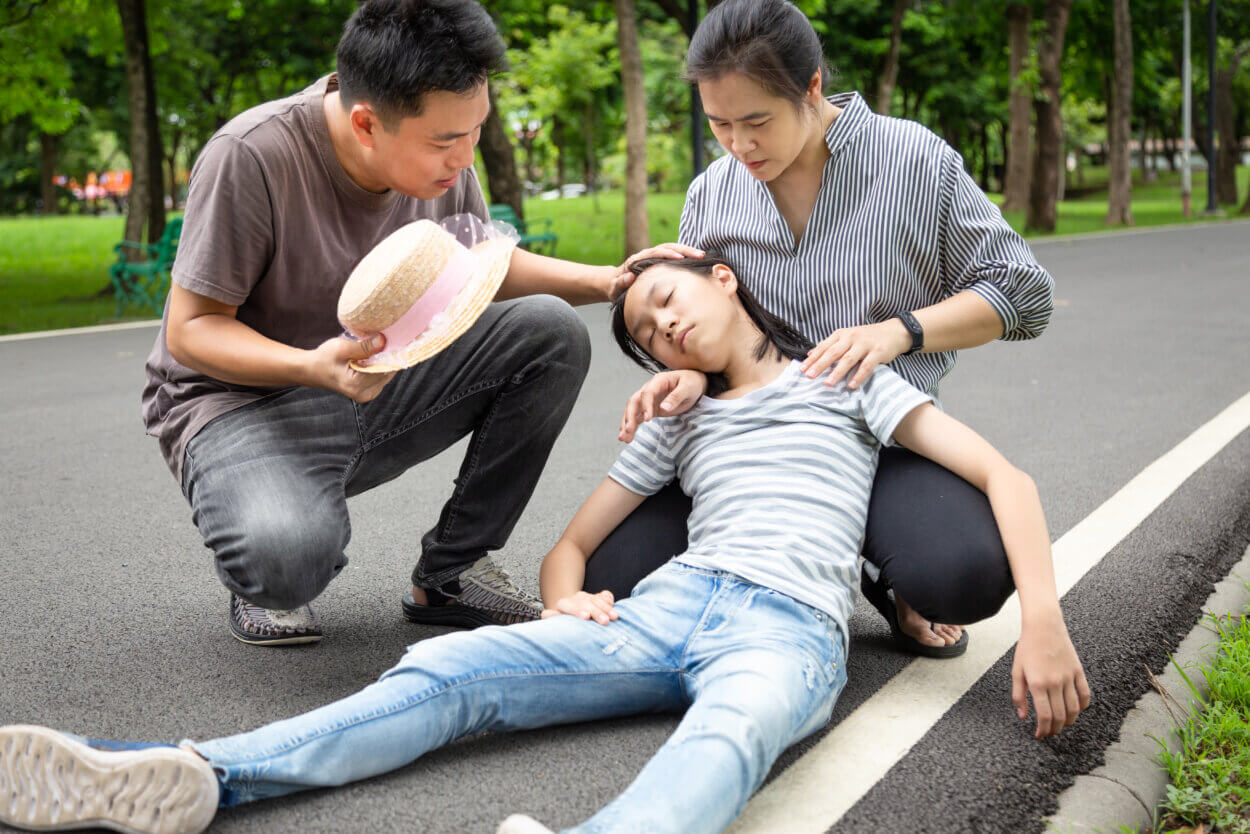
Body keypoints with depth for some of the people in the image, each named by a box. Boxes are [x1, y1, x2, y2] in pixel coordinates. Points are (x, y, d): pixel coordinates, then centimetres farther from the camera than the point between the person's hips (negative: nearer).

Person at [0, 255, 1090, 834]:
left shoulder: (840, 374, 17)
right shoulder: (679, 422, 30)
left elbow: (1005, 477, 8)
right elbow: (575, 540, 27)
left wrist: (1042, 618, -9)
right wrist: (566, 598, 2)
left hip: (790, 628, -4)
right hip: (671, 604, 4)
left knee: (727, 734, -41)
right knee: (446, 671, -20)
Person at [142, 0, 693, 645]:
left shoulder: (442, 161, -6)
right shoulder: (250, 157, -25)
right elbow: (190, 330, -19)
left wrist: (608, 281, -4)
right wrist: (313, 367, -37)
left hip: (374, 380, 6)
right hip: (241, 400, -6)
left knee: (551, 333, -14)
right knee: (290, 558, -38)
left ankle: (449, 572, -2)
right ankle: (263, 573, 4)